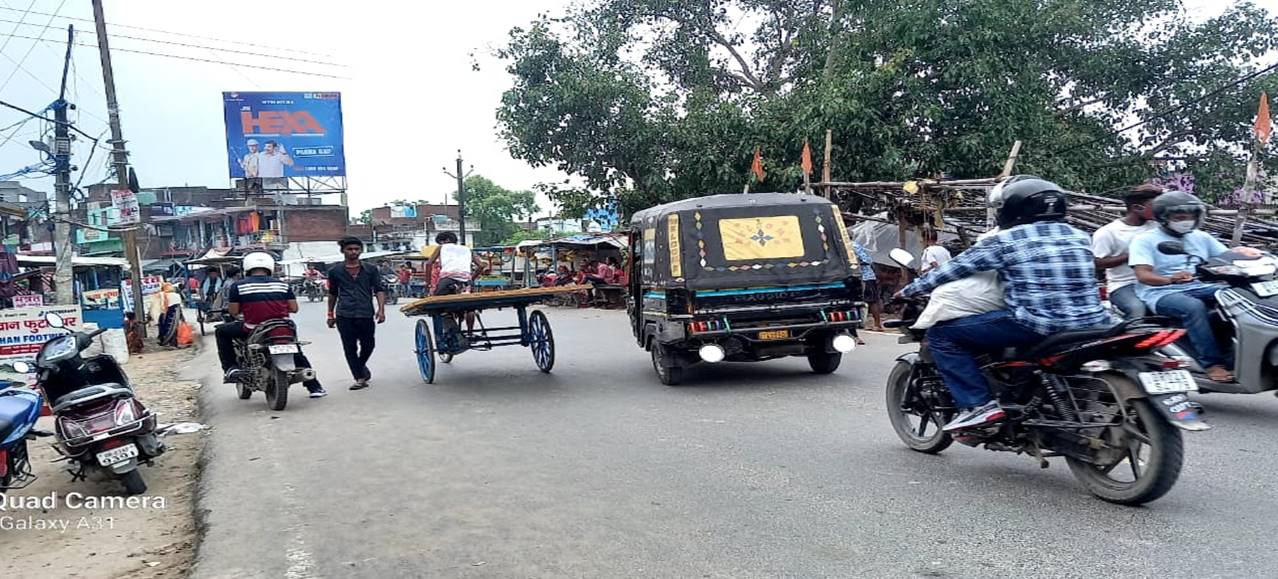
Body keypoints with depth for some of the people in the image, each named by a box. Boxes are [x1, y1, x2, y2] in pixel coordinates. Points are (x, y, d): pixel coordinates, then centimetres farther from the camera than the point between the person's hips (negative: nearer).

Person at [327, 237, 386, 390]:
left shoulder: (370, 270, 7)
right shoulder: (335, 271, 9)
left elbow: (379, 290, 6)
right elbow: (332, 293, 18)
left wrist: (381, 309, -7)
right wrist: (330, 314, 19)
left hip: (366, 314, 0)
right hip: (344, 315, 0)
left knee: (368, 344, 8)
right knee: (350, 347, -1)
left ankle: (361, 365, 38)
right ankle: (360, 378, 6)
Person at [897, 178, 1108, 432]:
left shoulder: (1004, 241, -2)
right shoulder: (1081, 237, 13)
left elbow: (955, 268, 3)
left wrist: (908, 291, 15)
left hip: (1036, 324, -6)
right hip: (1091, 324, 7)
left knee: (941, 334, 2)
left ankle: (978, 404, -7)